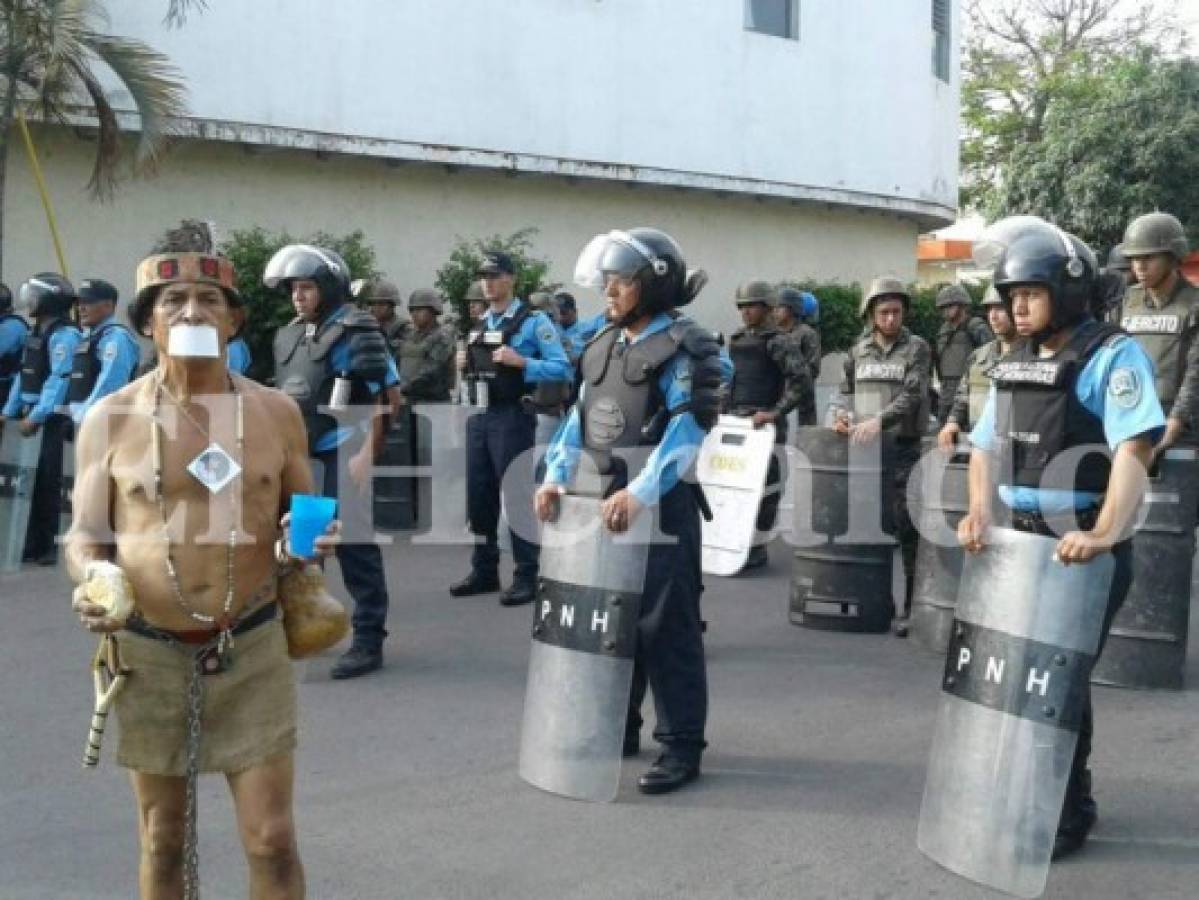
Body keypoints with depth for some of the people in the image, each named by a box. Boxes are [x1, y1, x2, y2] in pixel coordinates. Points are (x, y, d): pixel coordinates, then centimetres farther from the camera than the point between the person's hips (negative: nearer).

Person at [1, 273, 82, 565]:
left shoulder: (64, 335, -13)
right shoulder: (37, 332, 17)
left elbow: (59, 380, -21)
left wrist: (36, 417, -24)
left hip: (52, 420, -9)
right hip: (32, 415, 9)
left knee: (45, 482, -5)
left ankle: (43, 546, 0)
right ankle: (27, 543, 17)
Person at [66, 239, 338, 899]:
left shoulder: (275, 412, 0)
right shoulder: (109, 419, -3)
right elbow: (84, 535, 1)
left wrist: (310, 537, -11)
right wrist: (91, 574, -21)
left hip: (252, 649, 0)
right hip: (148, 653, 0)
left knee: (271, 839, 2)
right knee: (162, 840, 13)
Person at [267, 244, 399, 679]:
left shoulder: (356, 332, -7)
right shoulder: (287, 336, 15)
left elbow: (380, 398, -11)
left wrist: (366, 454, -19)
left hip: (342, 457, -7)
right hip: (299, 457, 8)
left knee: (354, 544, -3)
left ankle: (368, 641, 4)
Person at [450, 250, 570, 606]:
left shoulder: (534, 320, -6)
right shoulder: (479, 323, 16)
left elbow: (562, 368, -11)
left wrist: (521, 362, -21)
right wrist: (466, 365, 3)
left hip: (512, 417, -7)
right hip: (478, 416, 7)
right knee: (479, 495, 10)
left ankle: (526, 576, 4)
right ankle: (484, 571, 21)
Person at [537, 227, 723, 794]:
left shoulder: (682, 349, -10)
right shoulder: (603, 346, 15)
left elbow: (686, 431, -20)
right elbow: (580, 416, 15)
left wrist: (640, 494, -30)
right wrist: (556, 476, 0)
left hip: (661, 506, -8)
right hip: (605, 499, 8)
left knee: (663, 627, -5)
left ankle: (681, 747, 4)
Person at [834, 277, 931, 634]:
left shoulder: (916, 348, 0)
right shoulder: (858, 350, 13)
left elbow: (912, 395, -11)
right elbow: (847, 391, 21)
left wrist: (879, 420, -24)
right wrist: (843, 415, 0)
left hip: (902, 448, -4)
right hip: (861, 448, 4)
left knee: (906, 529, -6)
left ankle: (910, 606, -1)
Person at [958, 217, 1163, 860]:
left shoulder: (1112, 357, -11)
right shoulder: (1011, 366, 11)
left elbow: (1134, 451, -23)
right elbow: (985, 446, 16)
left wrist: (1104, 533, -36)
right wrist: (978, 512, -2)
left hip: (1080, 550, -7)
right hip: (1017, 543, 7)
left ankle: (1068, 811, 18)